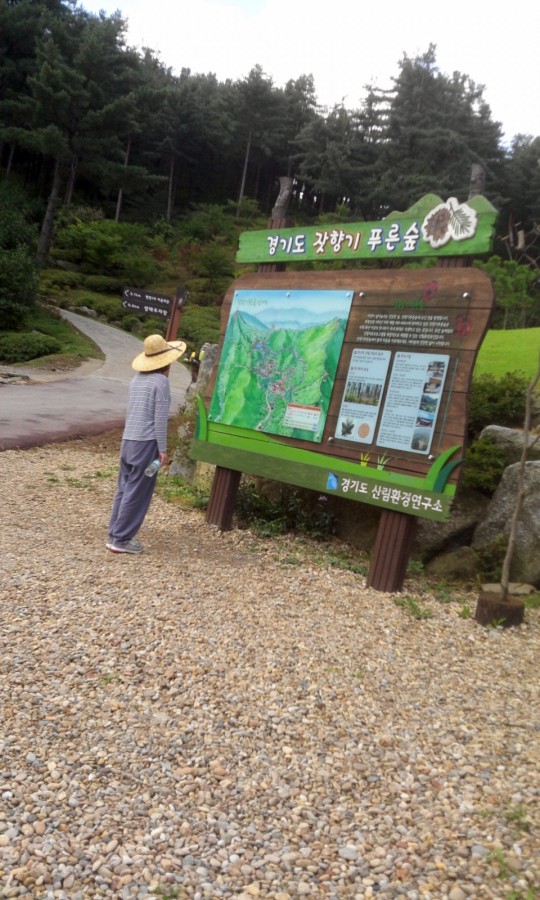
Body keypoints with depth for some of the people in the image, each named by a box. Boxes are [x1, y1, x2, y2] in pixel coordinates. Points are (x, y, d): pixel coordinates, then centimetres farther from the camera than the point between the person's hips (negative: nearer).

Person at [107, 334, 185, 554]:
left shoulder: (137, 378, 12)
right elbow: (160, 419, -12)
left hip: (128, 440, 8)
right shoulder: (161, 381, -10)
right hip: (145, 443, -8)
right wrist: (162, 449, -9)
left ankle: (115, 534, 19)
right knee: (137, 493, -1)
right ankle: (121, 539, 3)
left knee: (124, 488, 14)